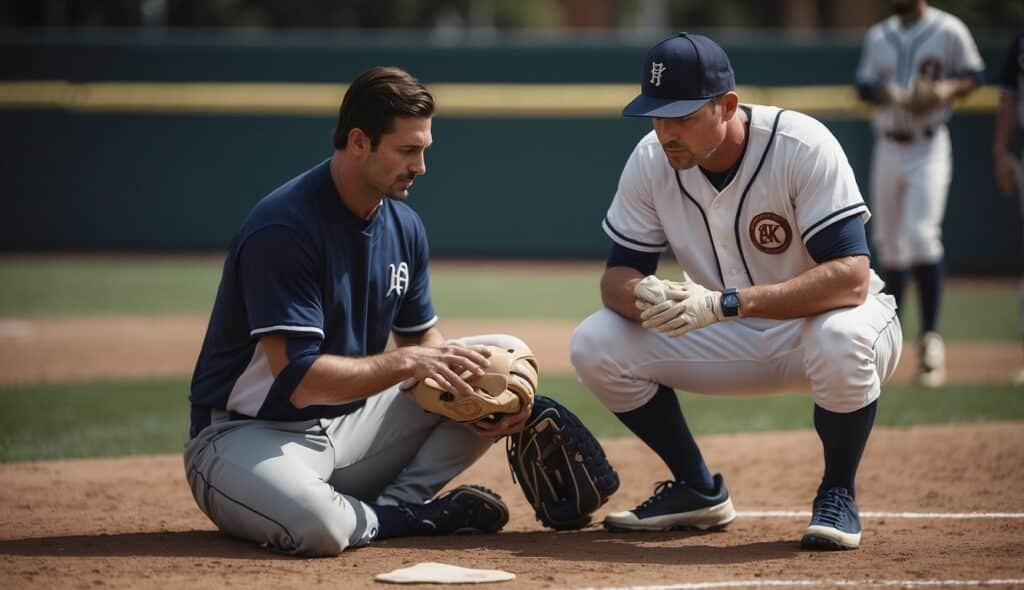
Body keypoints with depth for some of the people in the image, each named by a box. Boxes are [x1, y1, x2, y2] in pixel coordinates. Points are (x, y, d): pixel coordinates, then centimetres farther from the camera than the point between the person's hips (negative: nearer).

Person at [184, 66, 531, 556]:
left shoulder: (404, 226, 4)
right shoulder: (283, 229, -22)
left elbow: (422, 337, 14)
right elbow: (299, 379, -27)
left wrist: (470, 397, -7)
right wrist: (406, 362, -26)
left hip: (352, 424, 8)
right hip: (249, 436, -8)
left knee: (506, 355, 0)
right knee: (316, 525, -42)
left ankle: (393, 503, -9)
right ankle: (411, 517, -7)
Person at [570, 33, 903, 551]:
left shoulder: (802, 147, -27)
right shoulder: (651, 160, -11)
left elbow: (851, 277, -34)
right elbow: (617, 276, -6)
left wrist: (723, 303, -43)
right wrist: (645, 296, -33)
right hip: (734, 341, 5)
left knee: (842, 338, -40)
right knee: (594, 346, -13)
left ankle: (838, 493, -12)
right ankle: (700, 491, 5)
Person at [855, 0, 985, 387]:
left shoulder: (949, 31, -4)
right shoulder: (878, 36, 11)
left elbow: (974, 75, 2)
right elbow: (864, 86, 11)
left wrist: (948, 89, -19)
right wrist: (887, 94, -11)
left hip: (928, 148, -5)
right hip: (887, 148, 5)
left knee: (921, 233, -18)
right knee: (888, 241, 10)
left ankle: (930, 337, -16)